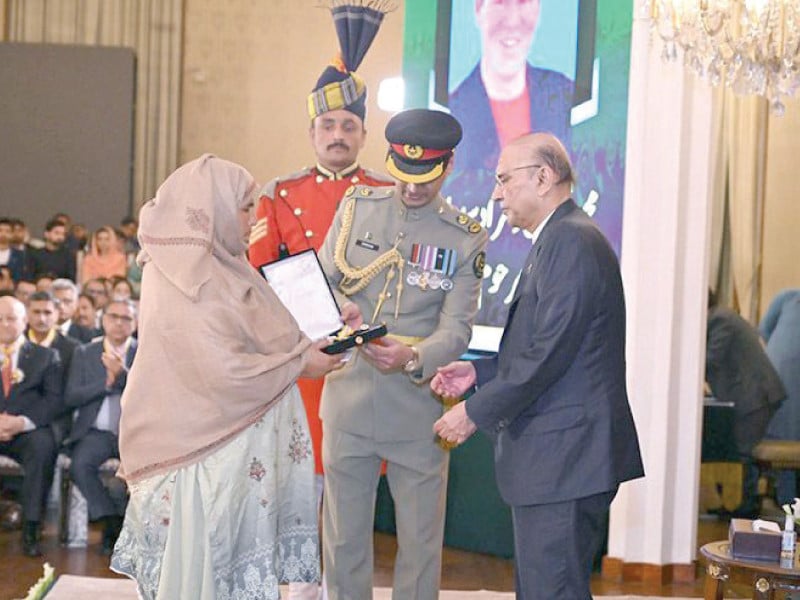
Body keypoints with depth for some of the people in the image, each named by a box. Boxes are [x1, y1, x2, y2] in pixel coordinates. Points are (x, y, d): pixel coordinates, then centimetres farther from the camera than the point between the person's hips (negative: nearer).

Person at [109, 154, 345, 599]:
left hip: (240, 445, 9)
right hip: (204, 455, -9)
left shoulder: (220, 267, 10)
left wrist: (306, 345, 8)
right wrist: (299, 364, -12)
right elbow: (226, 370, -23)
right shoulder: (187, 283, -19)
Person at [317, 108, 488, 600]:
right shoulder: (356, 207, 5)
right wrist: (337, 306, -15)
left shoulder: (466, 238, -2)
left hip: (419, 410, -2)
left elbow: (457, 329, -7)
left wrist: (413, 357, -28)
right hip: (348, 405, 2)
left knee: (421, 542, 7)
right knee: (343, 539, 10)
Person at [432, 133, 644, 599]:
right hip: (551, 458, 11)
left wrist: (476, 412, -14)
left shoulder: (571, 240, -16)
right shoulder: (558, 238, 18)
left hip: (565, 459, -11)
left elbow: (552, 352, -22)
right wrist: (480, 372, 12)